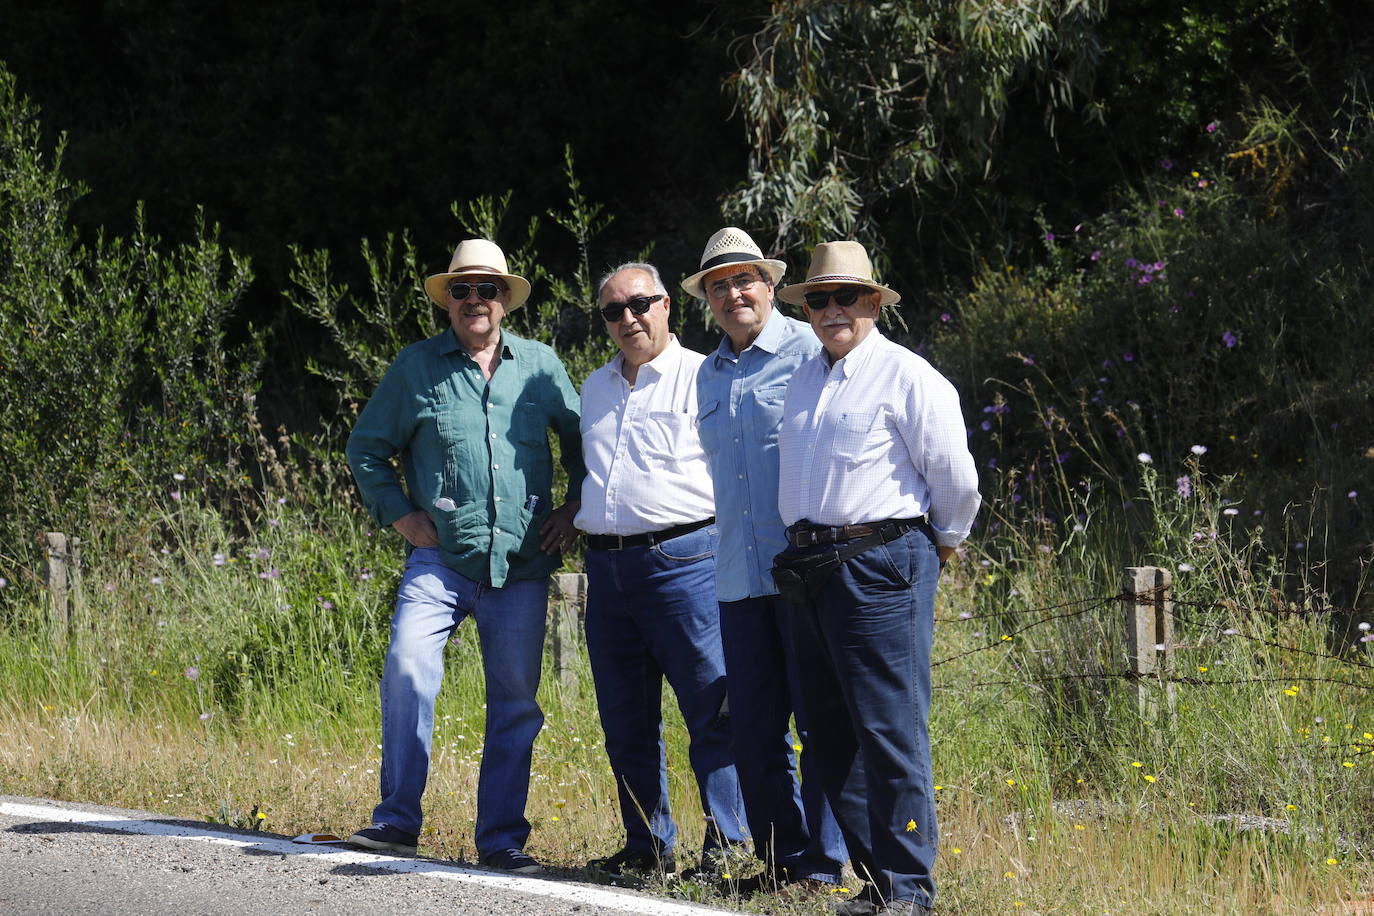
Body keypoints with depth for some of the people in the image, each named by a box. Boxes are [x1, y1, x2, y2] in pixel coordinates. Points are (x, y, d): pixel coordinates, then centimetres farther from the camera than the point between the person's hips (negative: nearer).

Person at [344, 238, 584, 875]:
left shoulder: (539, 365, 10)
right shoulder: (416, 367, 5)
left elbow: (582, 439, 22)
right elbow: (366, 448, 12)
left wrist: (575, 508, 10)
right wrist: (399, 513, 2)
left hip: (521, 565, 2)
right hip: (441, 559, -2)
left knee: (515, 701, 3)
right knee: (408, 668, -22)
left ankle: (502, 838, 12)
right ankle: (397, 819, -14)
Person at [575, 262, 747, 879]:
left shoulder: (704, 379, 0)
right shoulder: (595, 389, 20)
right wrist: (575, 521, 22)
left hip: (682, 560, -7)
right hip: (606, 566, 7)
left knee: (713, 711, -9)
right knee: (626, 723, 8)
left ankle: (728, 844, -7)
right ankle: (648, 847, 15)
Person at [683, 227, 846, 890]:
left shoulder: (810, 351, -3)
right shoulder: (708, 376, 19)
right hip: (739, 578, 7)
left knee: (820, 722, -4)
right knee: (754, 730, 6)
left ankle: (823, 862, 1)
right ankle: (781, 857, 15)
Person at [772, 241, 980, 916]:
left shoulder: (907, 378, -6)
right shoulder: (803, 382, 17)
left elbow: (956, 480, -5)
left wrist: (943, 542, 6)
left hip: (880, 564, -8)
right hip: (811, 569, 8)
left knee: (890, 732, -10)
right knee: (832, 734, 8)